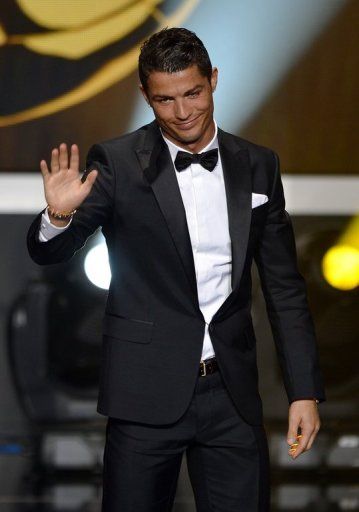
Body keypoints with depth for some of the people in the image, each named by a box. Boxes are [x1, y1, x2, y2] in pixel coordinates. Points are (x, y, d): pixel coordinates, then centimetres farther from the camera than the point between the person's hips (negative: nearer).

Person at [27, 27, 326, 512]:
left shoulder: (258, 166, 6)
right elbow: (49, 253, -4)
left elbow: (284, 286, 10)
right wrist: (59, 214, -27)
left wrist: (305, 391, 6)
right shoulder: (115, 163, -3)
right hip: (147, 394, -2)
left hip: (233, 396, 3)